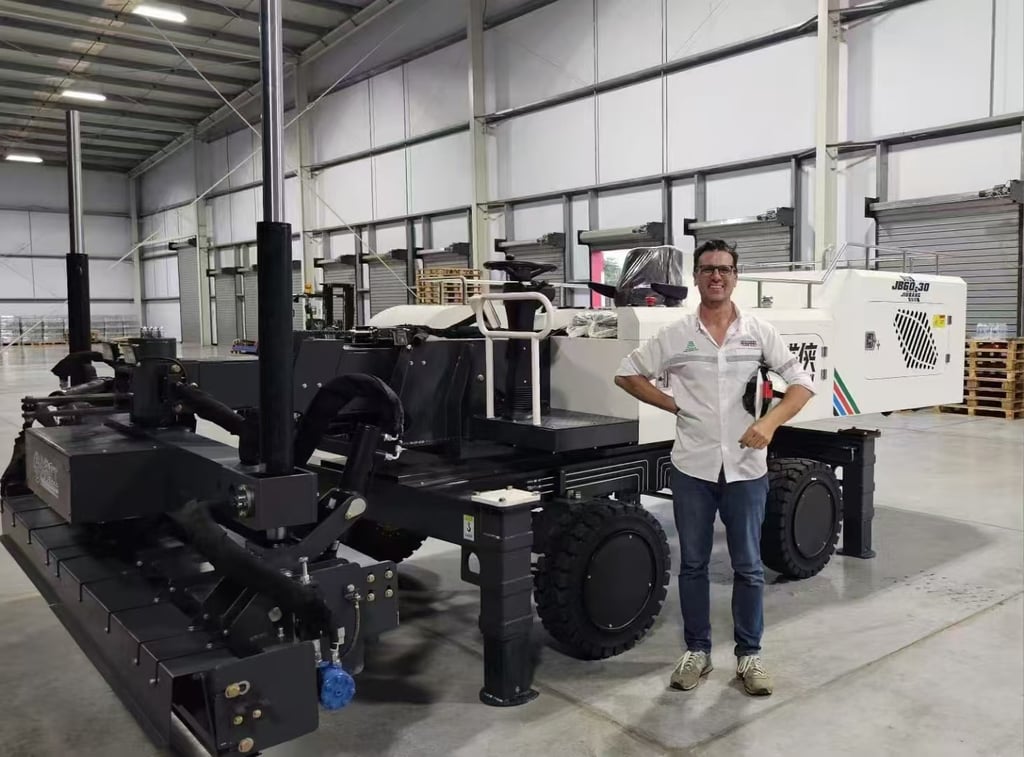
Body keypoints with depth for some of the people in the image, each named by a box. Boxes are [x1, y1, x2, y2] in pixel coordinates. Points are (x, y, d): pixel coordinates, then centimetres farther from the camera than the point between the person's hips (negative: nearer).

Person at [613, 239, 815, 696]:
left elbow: (802, 384, 0)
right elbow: (627, 374, 8)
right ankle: (697, 651, 25)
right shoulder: (675, 335, 1)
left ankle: (749, 655, 23)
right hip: (693, 467, 0)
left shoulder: (759, 332, 0)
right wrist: (672, 405, -2)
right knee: (693, 564, 10)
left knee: (748, 567, 9)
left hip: (746, 468, 0)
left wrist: (769, 422, -17)